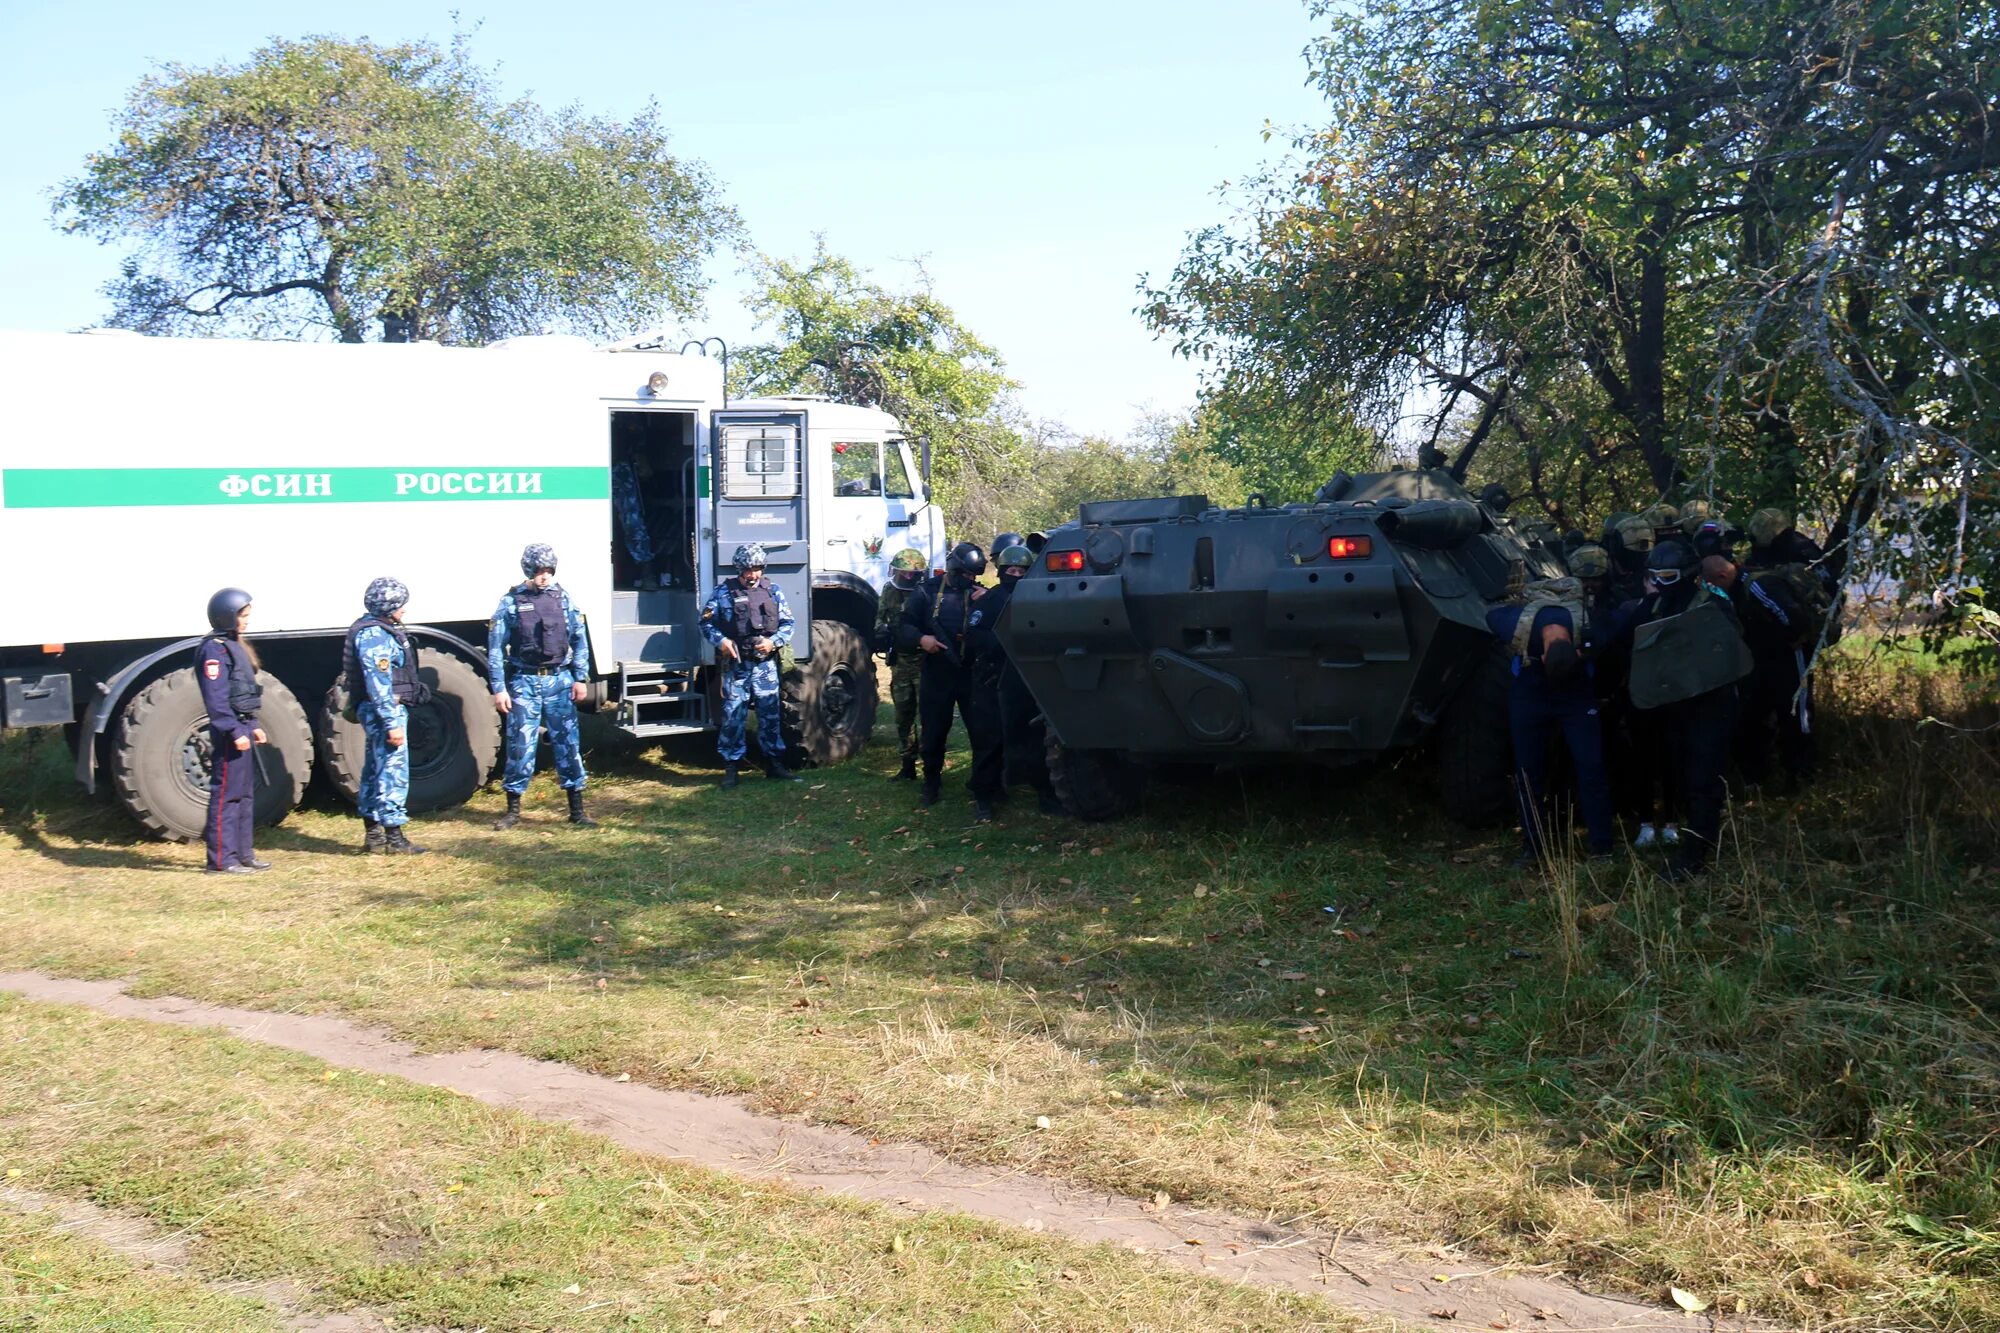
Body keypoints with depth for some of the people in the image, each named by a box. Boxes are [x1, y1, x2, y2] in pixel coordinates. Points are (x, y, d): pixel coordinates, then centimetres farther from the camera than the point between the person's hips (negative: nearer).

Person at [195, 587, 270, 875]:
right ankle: (221, 860, -4)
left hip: (242, 727, 10)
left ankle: (242, 854, 22)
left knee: (245, 794, 14)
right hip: (229, 731, -10)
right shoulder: (214, 649, -14)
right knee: (226, 794, -7)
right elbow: (216, 699, -21)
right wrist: (235, 732, -24)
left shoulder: (234, 646, 17)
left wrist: (253, 725, 19)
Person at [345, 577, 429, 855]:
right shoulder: (374, 636, -18)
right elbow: (379, 685, -23)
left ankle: (373, 836, 23)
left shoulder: (378, 630, 14)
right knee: (393, 772, -7)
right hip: (384, 710, -11)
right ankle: (394, 839, -3)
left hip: (378, 711, 11)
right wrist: (392, 724, -24)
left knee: (375, 772, 15)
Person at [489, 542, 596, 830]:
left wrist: (581, 678, 2)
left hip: (559, 680, 2)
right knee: (520, 745, 2)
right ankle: (513, 809, 15)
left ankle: (577, 810, 10)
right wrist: (499, 689, -5)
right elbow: (495, 648, -1)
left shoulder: (562, 598, 4)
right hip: (524, 682, -2)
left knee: (568, 743, 3)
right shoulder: (511, 602, -2)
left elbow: (579, 641, 8)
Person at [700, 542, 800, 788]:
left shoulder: (772, 591, 7)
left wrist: (773, 641, -9)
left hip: (765, 664, 2)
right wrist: (721, 641, -17)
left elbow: (787, 623, 9)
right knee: (733, 715, 0)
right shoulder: (723, 591, 0)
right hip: (735, 665, -2)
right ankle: (731, 767, 8)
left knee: (770, 714, 7)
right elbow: (706, 622, 1)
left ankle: (774, 763, 17)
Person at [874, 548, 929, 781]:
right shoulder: (889, 590, 9)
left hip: (923, 662, -6)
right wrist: (880, 632, 0)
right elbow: (881, 616, 19)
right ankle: (908, 766, 21)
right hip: (899, 662, 6)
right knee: (903, 716, 12)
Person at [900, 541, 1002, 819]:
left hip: (973, 677, 0)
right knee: (933, 733, 13)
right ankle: (932, 781, 39)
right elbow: (903, 627, 2)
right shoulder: (927, 594, 4)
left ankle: (983, 796, 1)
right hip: (936, 676, 0)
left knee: (986, 736, -8)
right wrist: (920, 639, -18)